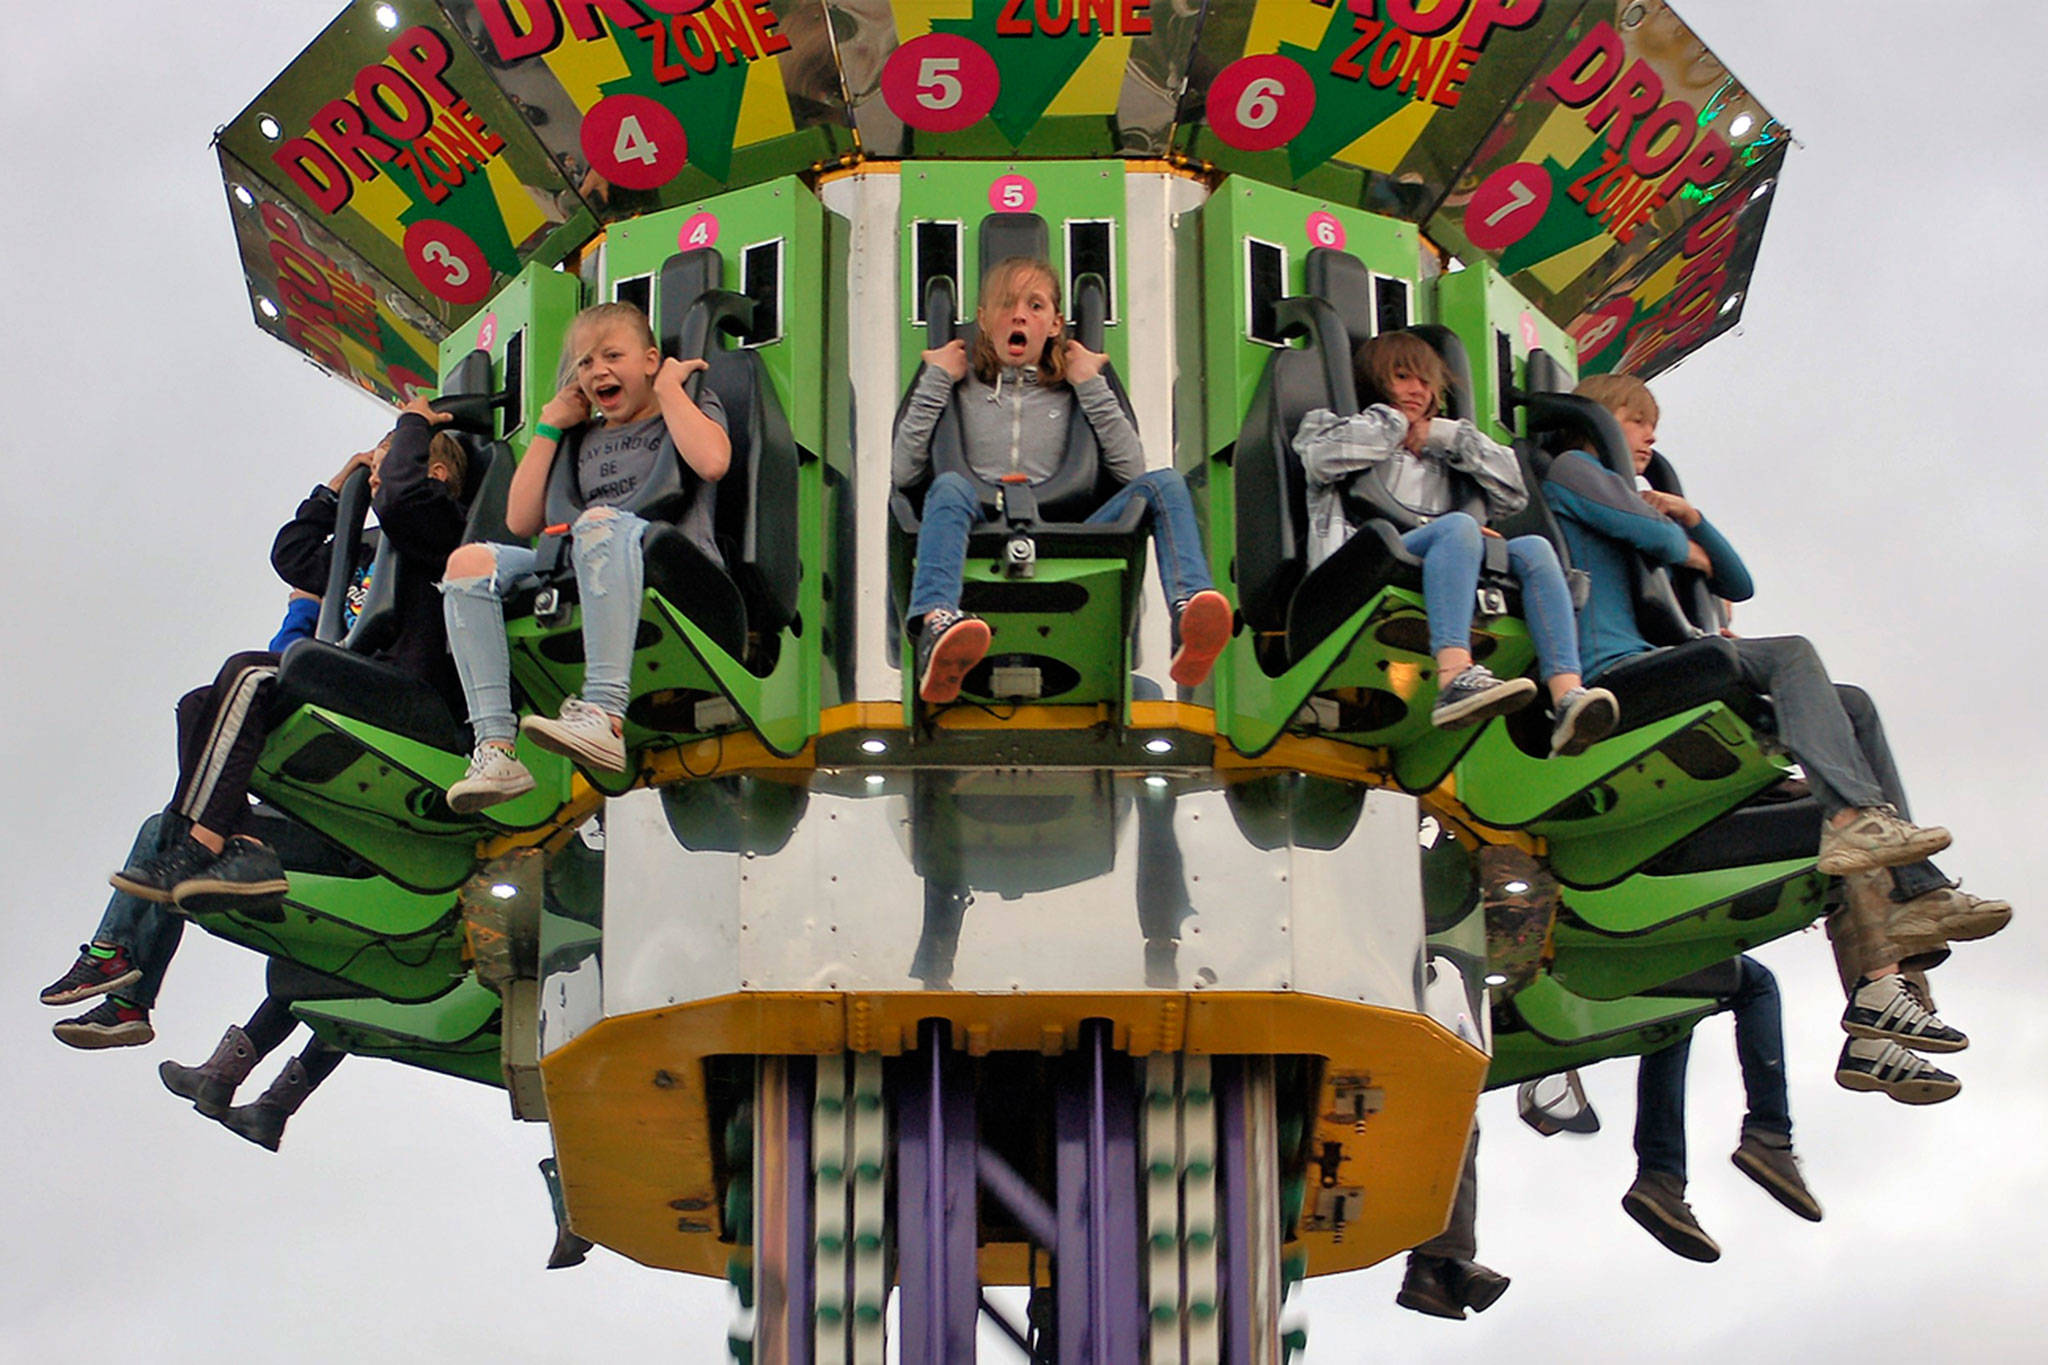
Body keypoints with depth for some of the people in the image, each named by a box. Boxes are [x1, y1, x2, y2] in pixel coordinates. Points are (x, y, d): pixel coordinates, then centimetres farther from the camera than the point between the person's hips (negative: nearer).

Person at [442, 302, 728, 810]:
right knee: (470, 562, -15)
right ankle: (495, 747, -31)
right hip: (579, 572, 6)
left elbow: (712, 462, -8)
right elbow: (521, 521, 20)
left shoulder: (691, 406, 18)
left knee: (601, 522, -38)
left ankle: (605, 718, -54)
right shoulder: (581, 436, 32)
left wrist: (668, 388, 4)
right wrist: (548, 427, 21)